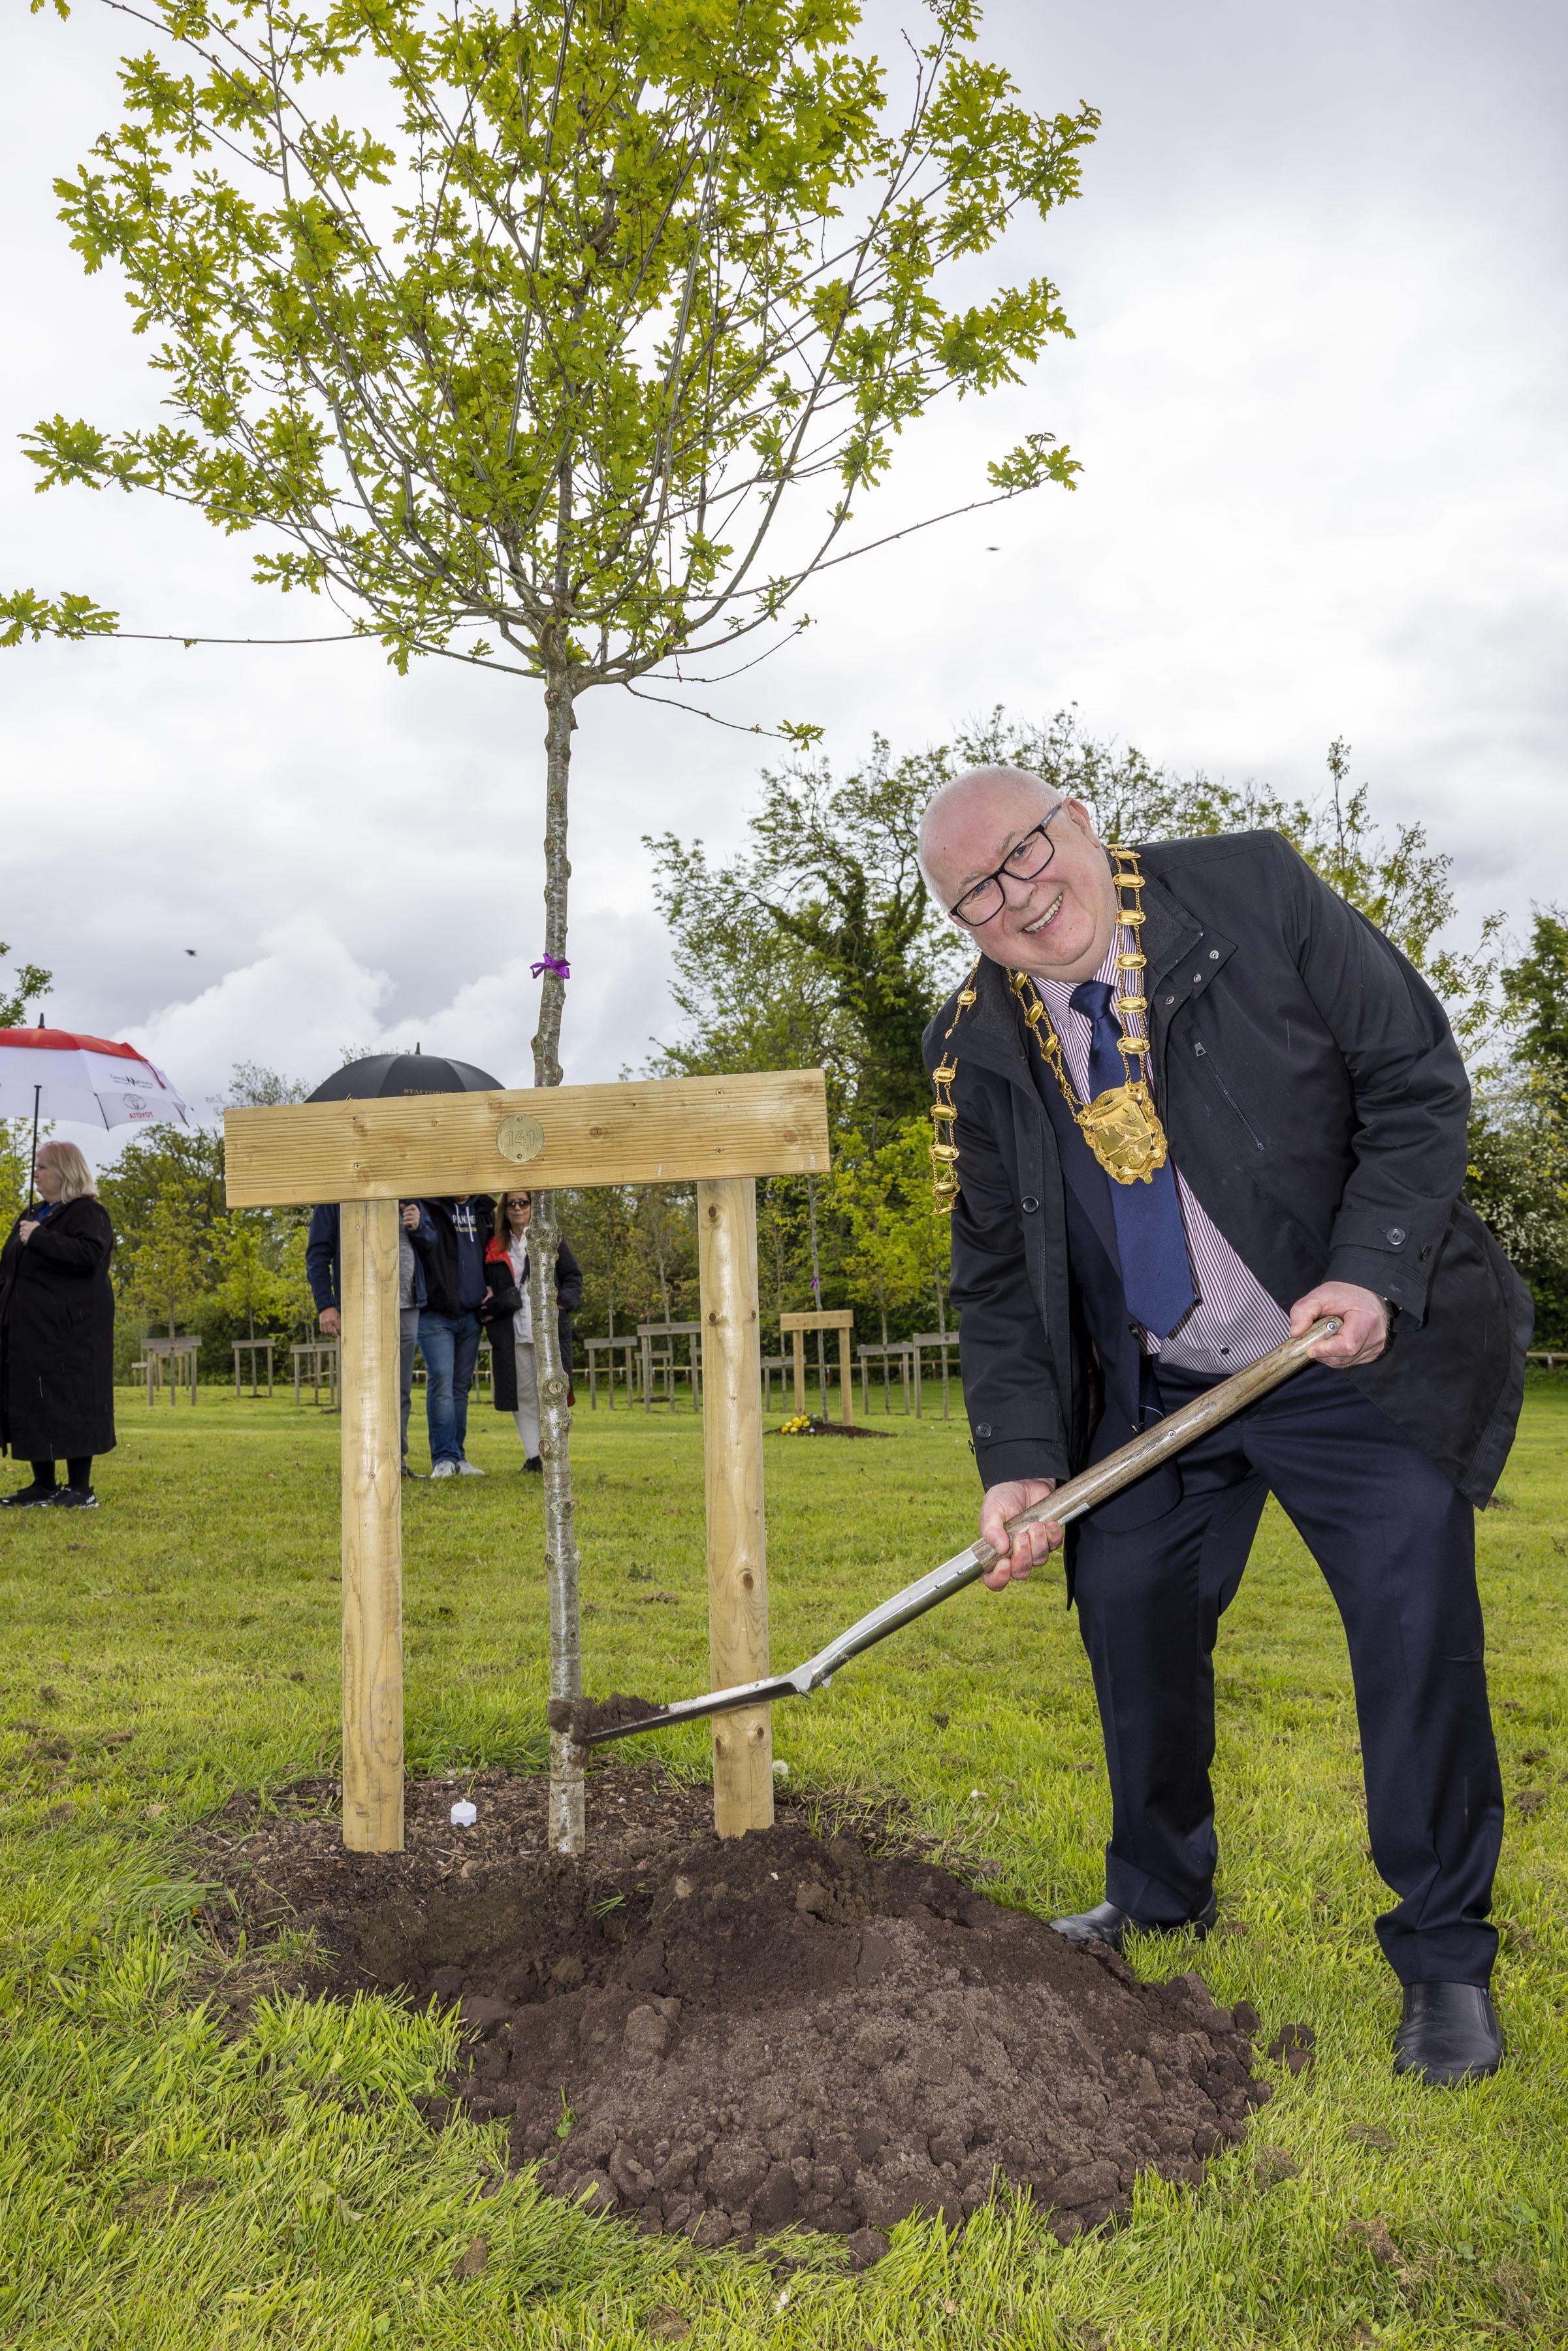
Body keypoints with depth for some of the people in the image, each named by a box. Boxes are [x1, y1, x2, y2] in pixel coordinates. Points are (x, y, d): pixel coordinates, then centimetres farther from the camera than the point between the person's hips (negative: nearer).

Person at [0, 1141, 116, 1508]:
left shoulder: (87, 1212, -7)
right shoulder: (31, 1214, 19)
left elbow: (89, 1254, -24)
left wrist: (40, 1238, -23)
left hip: (68, 1331, -9)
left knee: (70, 1404, -5)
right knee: (30, 1404, 9)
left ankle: (81, 1489, 1)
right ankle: (43, 1485, 17)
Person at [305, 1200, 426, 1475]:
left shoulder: (406, 1196, 14)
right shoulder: (335, 1198, 1)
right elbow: (317, 1255, -1)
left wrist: (418, 1227, 1)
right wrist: (325, 1306, -10)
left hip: (407, 1308, 5)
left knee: (401, 1390, 7)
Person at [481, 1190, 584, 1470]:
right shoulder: (495, 1247, 13)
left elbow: (573, 1276, 6)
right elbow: (491, 1289, 21)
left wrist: (563, 1303, -9)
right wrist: (491, 1309, 2)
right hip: (511, 1332, 2)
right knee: (522, 1394, 2)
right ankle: (534, 1456, 8)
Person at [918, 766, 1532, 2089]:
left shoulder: (1256, 891, -12)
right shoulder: (977, 1049, -3)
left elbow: (1419, 1083, -9)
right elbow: (997, 1284, 0)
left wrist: (1374, 1271, -22)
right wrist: (1021, 1460, -12)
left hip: (1364, 1353, -3)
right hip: (1158, 1392, 4)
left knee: (1417, 1623, -6)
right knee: (1127, 1612, 7)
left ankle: (1445, 1960, 15)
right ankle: (1160, 1898, 32)